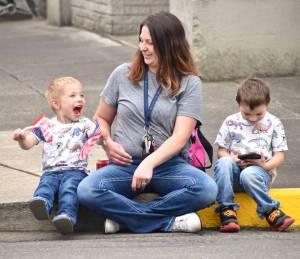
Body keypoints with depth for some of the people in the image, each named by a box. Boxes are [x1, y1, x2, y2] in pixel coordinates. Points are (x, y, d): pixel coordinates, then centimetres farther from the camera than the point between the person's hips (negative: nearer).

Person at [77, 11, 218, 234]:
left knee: (207, 190, -32)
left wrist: (149, 163, -26)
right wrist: (108, 144, -4)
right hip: (125, 165, 1)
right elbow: (102, 118, 18)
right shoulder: (123, 75, 7)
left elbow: (180, 137, -11)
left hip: (168, 164, -1)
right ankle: (168, 221, -24)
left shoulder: (189, 84, -1)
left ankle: (125, 216, -23)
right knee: (87, 191, -30)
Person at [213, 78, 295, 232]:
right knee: (223, 163, -34)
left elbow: (279, 156, 6)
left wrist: (266, 165, -15)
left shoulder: (273, 124, 7)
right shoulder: (231, 122, 9)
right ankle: (227, 210, -30)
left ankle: (270, 211, -26)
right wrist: (233, 160, -13)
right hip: (235, 171, 2)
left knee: (248, 175, -38)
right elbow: (221, 151, 9)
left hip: (261, 171, -2)